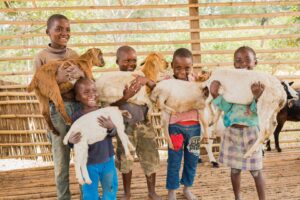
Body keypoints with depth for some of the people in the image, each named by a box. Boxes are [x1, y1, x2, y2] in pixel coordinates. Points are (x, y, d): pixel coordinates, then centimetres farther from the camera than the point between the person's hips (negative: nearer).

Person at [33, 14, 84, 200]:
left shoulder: (75, 55, 8)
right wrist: (56, 79, -20)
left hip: (80, 107, 3)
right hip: (57, 110, -3)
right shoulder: (41, 57, -2)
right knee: (61, 160, 3)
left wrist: (81, 73, -11)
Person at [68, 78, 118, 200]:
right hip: (89, 163, -3)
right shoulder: (77, 117, -14)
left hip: (108, 160, 3)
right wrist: (71, 141, -31)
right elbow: (72, 139, -8)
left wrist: (111, 127, -29)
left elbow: (114, 133, -7)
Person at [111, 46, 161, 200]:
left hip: (144, 125, 2)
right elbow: (110, 105, -12)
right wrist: (125, 97, -28)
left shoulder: (141, 78, 0)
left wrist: (147, 81, -22)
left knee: (150, 159, 8)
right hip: (125, 126, -2)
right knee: (125, 161, 12)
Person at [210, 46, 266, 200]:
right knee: (235, 169, 13)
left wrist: (257, 96, -32)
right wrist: (215, 95, -19)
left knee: (256, 170, 5)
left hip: (251, 132, -2)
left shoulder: (259, 84, -6)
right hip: (232, 131, 2)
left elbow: (258, 110, -13)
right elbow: (226, 107, -4)